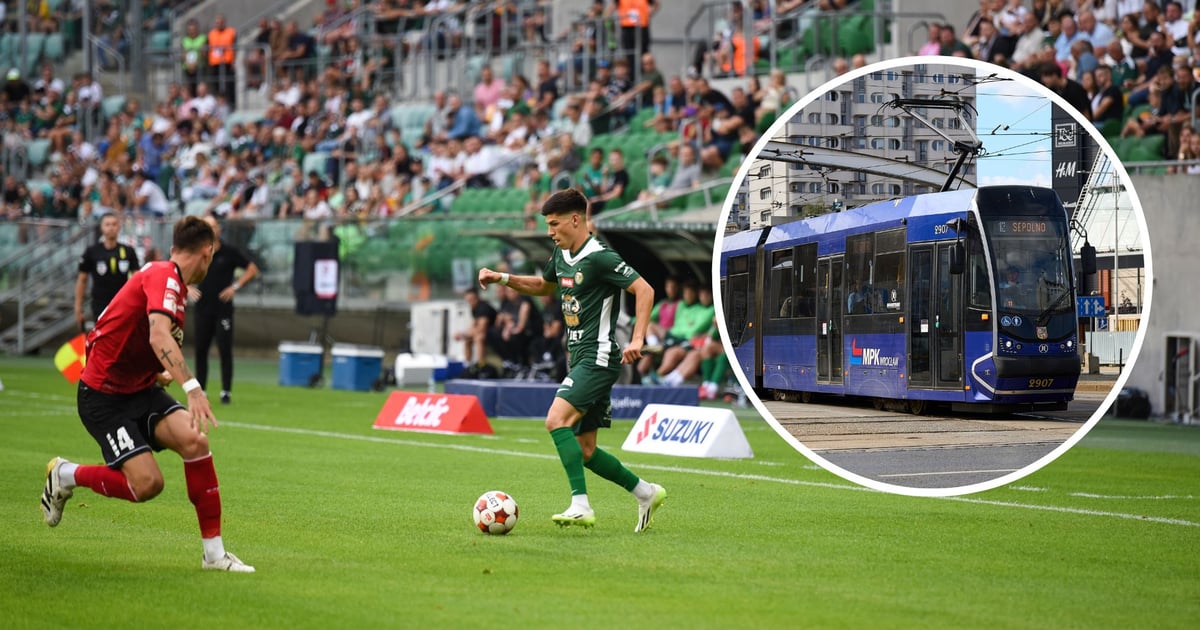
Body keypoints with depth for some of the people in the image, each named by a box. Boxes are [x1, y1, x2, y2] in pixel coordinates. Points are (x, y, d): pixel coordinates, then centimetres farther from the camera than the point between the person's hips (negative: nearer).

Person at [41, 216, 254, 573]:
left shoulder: (172, 283, 10)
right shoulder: (164, 276, -19)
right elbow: (159, 336, -38)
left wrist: (162, 375, 24)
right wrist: (192, 388, -47)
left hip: (141, 389, 8)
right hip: (103, 396, -8)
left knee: (194, 440, -17)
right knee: (147, 483, -18)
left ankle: (214, 553, -11)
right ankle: (65, 475, 10)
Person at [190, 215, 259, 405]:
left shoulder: (229, 252, -3)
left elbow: (252, 269, 3)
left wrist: (235, 286, -7)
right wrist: (188, 288, -2)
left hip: (223, 309, -2)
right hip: (203, 309, 2)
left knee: (225, 351, -5)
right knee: (200, 350, 3)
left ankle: (226, 391, 0)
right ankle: (200, 390, 10)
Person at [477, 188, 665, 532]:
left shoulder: (599, 258, -15)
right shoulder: (562, 255, 13)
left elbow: (644, 290, -18)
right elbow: (543, 286, 32)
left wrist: (637, 340, -26)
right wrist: (502, 278, 18)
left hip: (599, 358, -9)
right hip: (581, 360, 9)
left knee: (557, 419, -25)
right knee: (584, 451, 8)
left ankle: (581, 506, -27)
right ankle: (646, 493, 23)